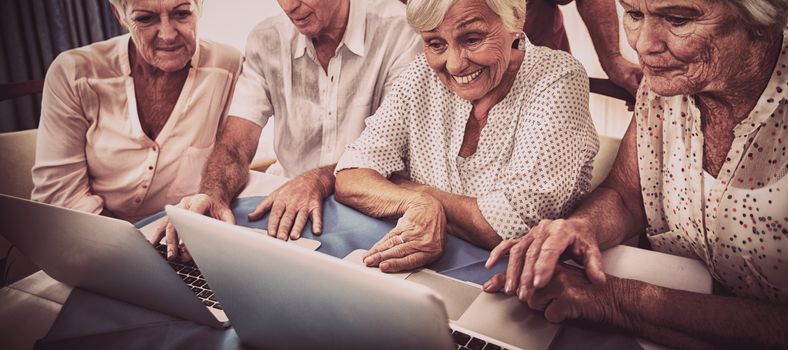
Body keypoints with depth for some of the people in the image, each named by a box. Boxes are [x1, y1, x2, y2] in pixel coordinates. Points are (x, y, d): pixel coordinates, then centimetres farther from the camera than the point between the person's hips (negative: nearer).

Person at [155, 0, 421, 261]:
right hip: (290, 211, 3)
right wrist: (212, 194, -27)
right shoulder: (267, 41, 2)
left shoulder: (398, 30, -11)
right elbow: (236, 145, -6)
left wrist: (320, 180, -33)